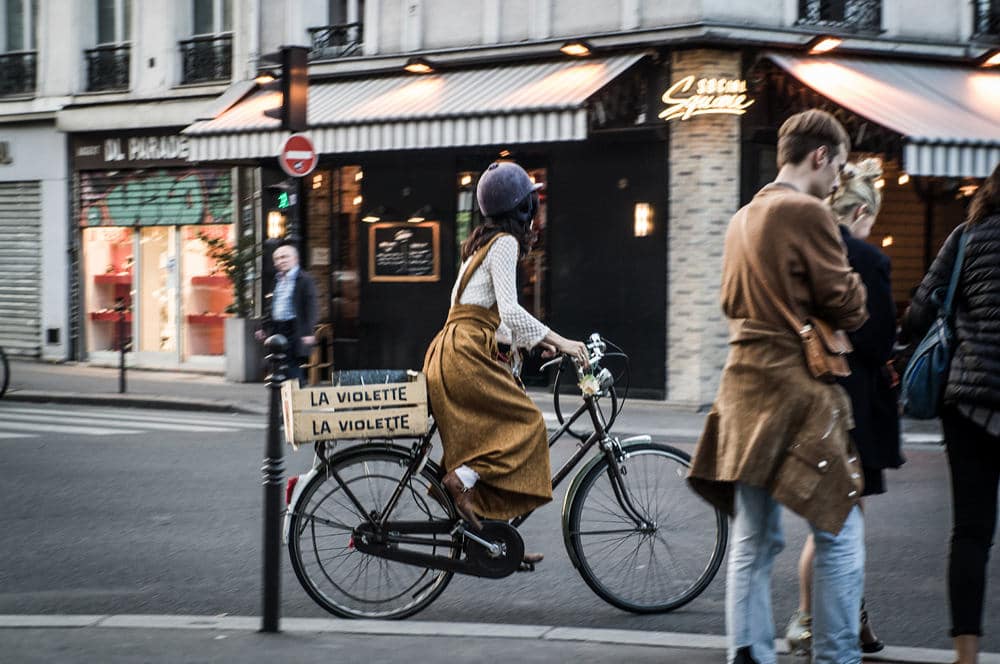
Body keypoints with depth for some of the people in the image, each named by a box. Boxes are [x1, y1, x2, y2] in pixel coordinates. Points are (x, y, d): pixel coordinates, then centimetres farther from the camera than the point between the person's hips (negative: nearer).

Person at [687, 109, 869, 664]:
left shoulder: (742, 219, 16)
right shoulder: (808, 214, -11)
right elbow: (848, 308, -9)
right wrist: (849, 271, 9)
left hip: (745, 386, 8)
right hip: (798, 392, -8)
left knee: (752, 540, 9)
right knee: (840, 530, 1)